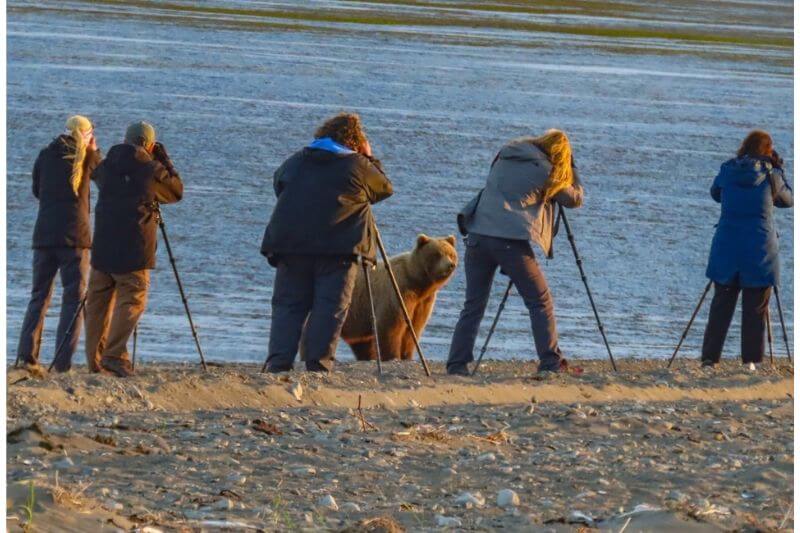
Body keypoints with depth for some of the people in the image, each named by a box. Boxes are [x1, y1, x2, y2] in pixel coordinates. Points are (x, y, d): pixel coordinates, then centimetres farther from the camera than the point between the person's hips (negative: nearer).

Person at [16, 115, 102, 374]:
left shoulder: (46, 155, 7)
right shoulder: (87, 156, 0)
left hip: (44, 236, 3)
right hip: (75, 236, -3)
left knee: (39, 296, 9)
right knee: (74, 298, 2)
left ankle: (27, 355, -4)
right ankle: (64, 362, -7)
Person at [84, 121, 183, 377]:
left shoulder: (106, 166, 5)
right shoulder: (150, 169, -7)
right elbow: (176, 192, 7)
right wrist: (164, 162, 16)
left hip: (103, 247, 5)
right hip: (134, 248, -5)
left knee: (98, 301, 10)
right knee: (132, 299, -3)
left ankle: (95, 360, 10)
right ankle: (116, 355, -16)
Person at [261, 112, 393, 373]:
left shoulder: (296, 161, 14)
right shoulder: (358, 165, 3)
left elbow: (277, 184, 28)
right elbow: (385, 189, 16)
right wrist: (370, 160, 29)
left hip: (290, 244, 3)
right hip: (339, 249, -3)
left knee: (287, 305, 5)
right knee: (330, 308, -2)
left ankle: (278, 364, -6)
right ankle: (318, 366, -9)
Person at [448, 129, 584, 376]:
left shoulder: (505, 155, 14)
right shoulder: (543, 171, 0)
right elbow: (575, 199, 12)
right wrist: (570, 169, 27)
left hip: (478, 235, 5)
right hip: (510, 242, -5)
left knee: (473, 304, 11)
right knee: (540, 301, 3)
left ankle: (457, 364, 5)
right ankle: (551, 363, -4)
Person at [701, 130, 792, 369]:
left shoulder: (727, 170, 1)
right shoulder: (770, 175, -4)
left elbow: (715, 194, 21)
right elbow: (788, 200, 14)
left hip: (726, 250, 2)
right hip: (760, 251, -2)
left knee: (720, 306, 9)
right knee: (755, 310, 5)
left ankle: (709, 358, 7)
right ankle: (751, 361, 4)